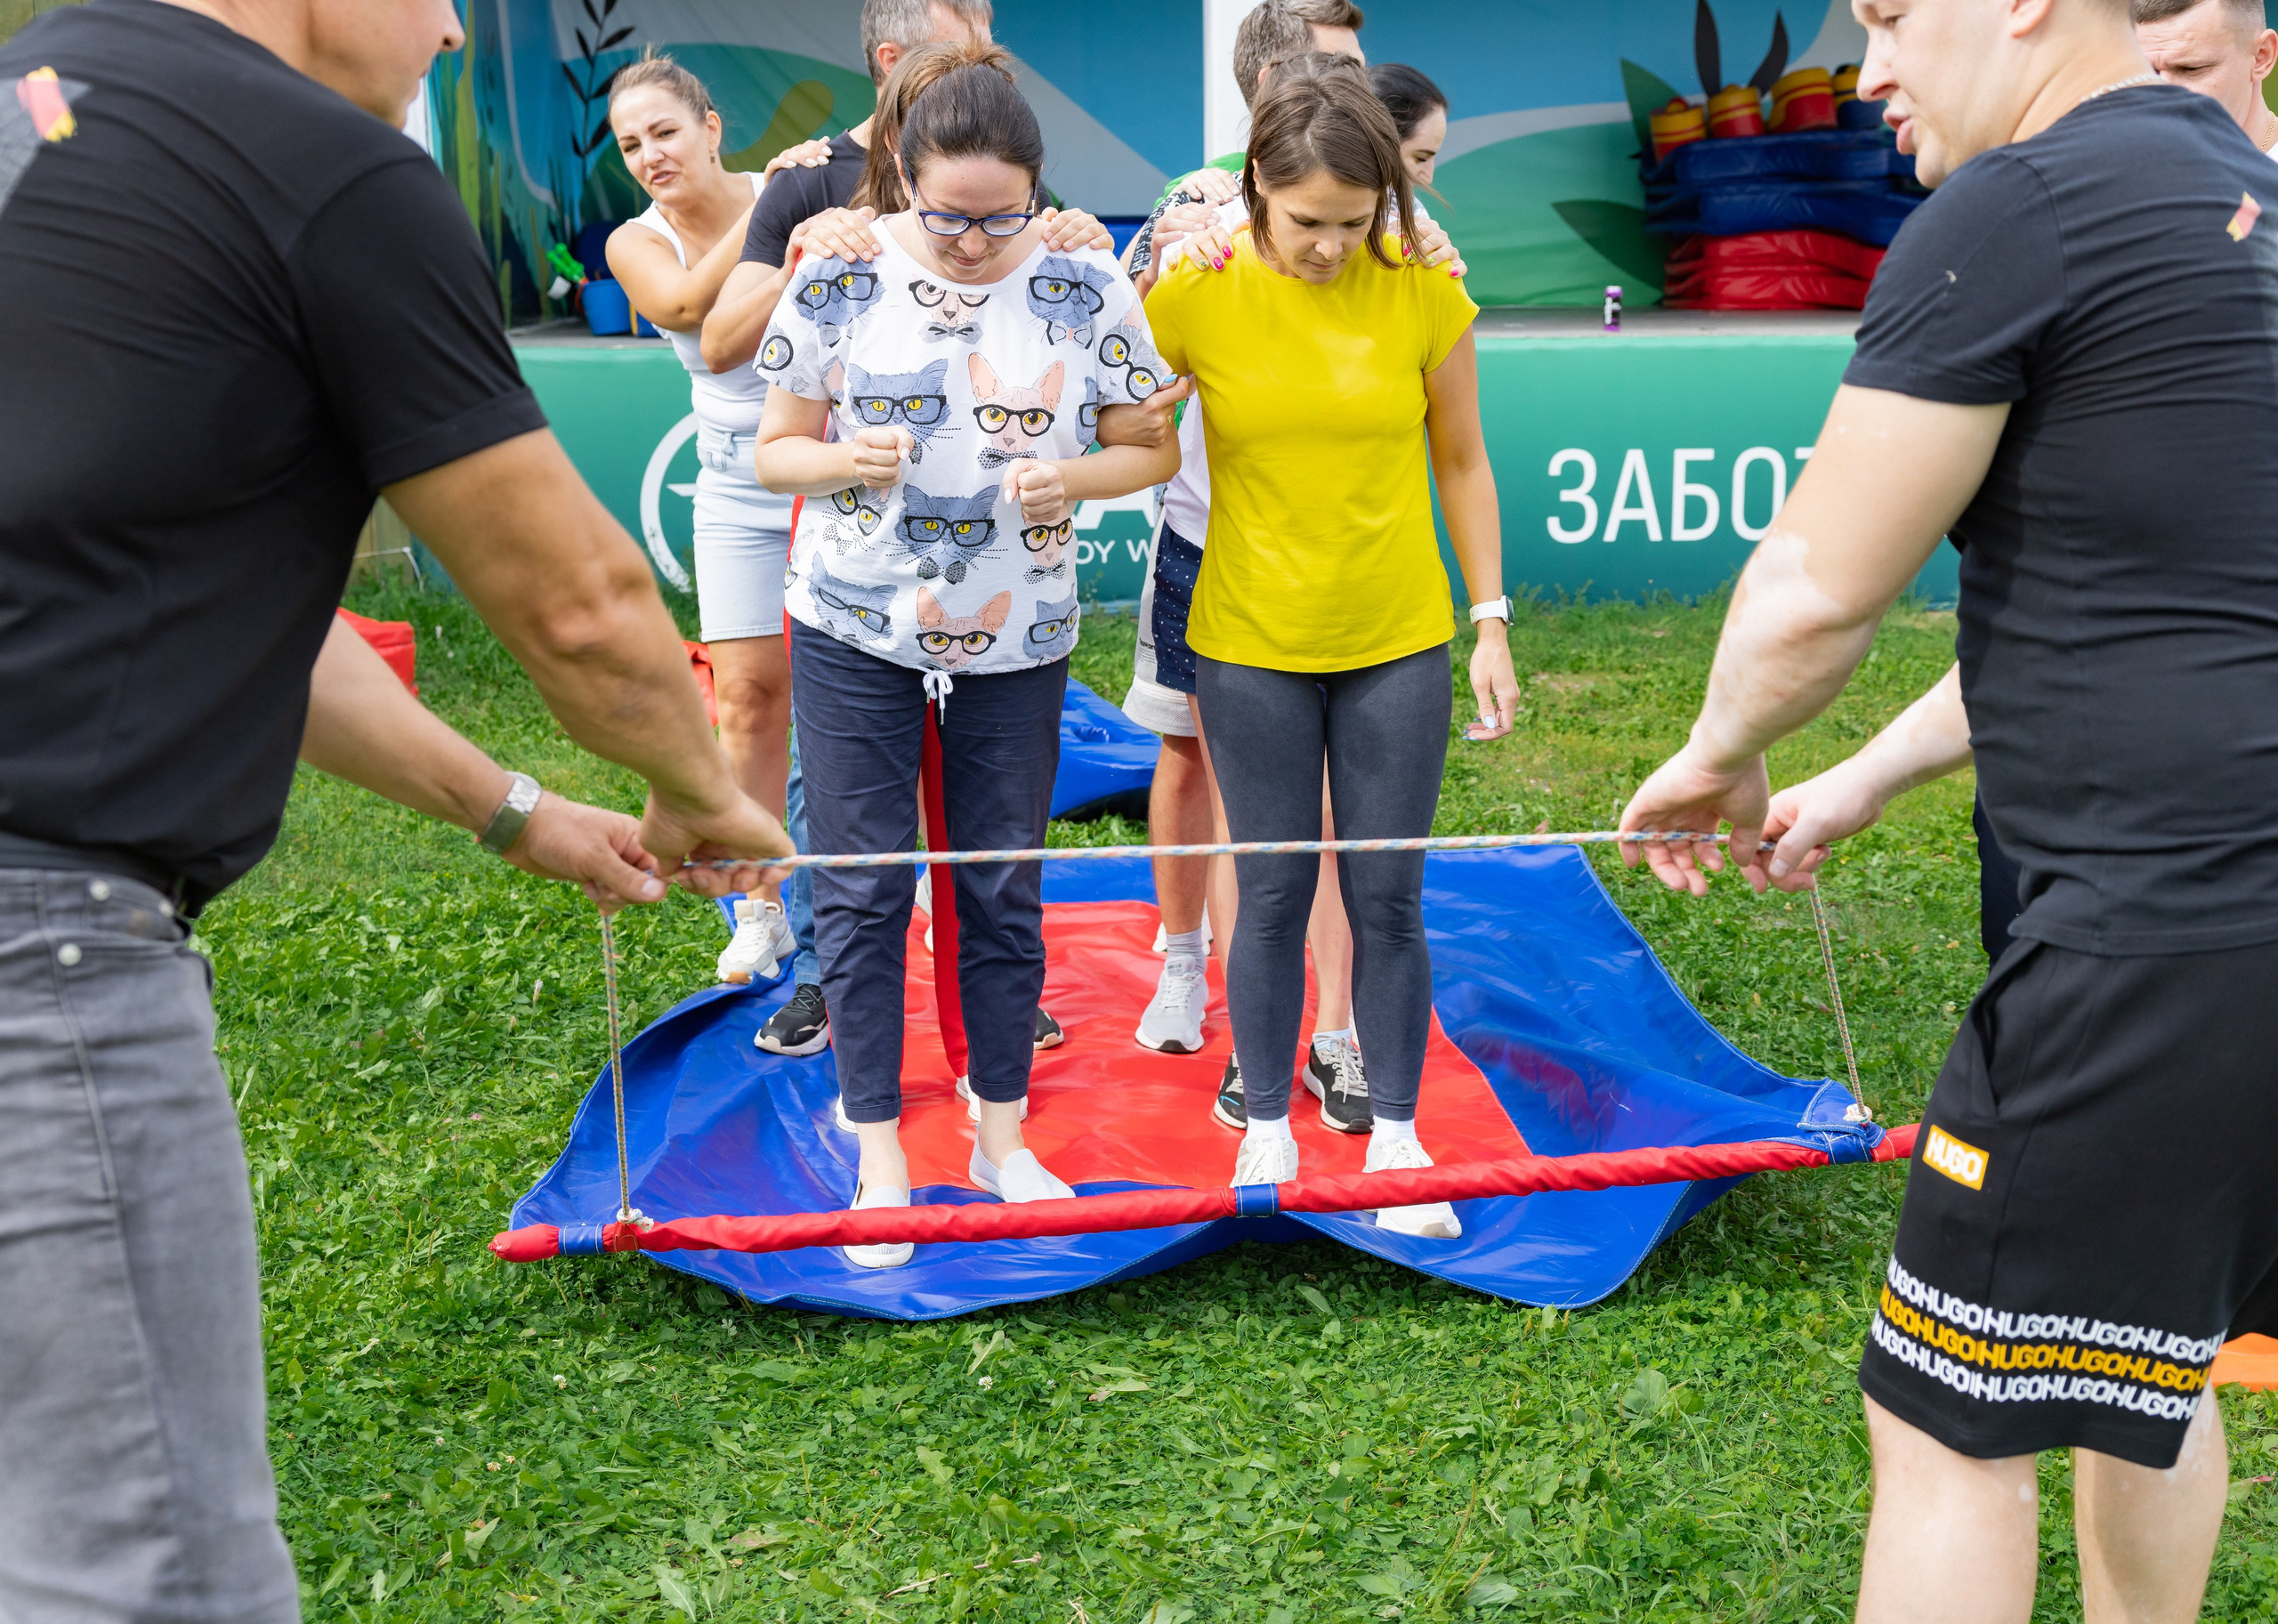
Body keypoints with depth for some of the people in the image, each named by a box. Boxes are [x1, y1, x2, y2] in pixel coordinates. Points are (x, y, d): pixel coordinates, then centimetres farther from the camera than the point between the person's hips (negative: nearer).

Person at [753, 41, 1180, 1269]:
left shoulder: (1087, 290, -4)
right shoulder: (839, 283, -5)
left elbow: (1155, 447, 4)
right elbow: (775, 450, 3)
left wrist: (1072, 478, -17)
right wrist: (844, 459, -19)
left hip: (1018, 637, 1)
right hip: (854, 629, 0)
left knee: (1004, 887, 9)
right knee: (861, 886, 2)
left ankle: (1002, 1137, 26)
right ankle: (879, 1160, 16)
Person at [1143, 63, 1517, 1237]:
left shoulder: (1422, 292, -5)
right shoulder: (1197, 295, -8)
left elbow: (1461, 460, 4)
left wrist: (1492, 622, 4)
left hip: (1398, 642, 1)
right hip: (1252, 645, 0)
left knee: (1387, 898, 6)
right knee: (1273, 894, 8)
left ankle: (1394, 1138, 22)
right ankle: (1266, 1132, 25)